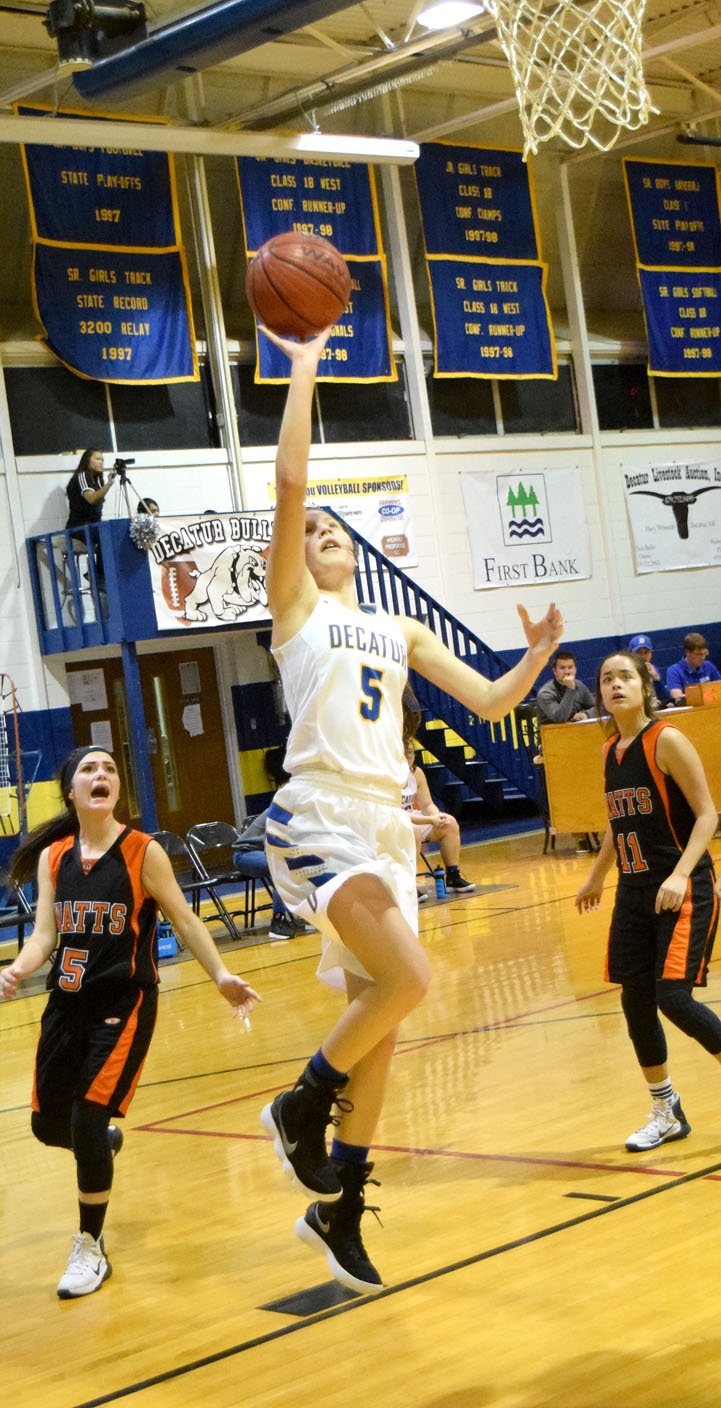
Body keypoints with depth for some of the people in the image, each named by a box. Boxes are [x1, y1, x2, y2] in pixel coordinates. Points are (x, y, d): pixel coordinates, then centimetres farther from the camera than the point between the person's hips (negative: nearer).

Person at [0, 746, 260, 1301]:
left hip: (124, 1004, -5)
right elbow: (46, 933, 1)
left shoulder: (143, 852, -9)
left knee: (88, 1118, -13)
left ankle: (91, 1249, 6)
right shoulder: (52, 858, 2)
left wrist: (220, 975, -14)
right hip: (68, 1002, 5)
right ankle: (105, 1141, 50)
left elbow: (184, 920, -5)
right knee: (49, 1124, 12)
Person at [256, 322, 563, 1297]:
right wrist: (304, 367, -8)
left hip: (387, 823, 6)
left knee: (380, 1014, 7)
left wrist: (537, 657, -2)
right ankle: (300, 1105, 1)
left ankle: (337, 1209, 19)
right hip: (320, 816, -6)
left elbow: (490, 703, 17)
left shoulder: (401, 631, 20)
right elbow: (288, 485, -10)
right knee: (407, 979, -23)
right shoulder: (296, 605, 4)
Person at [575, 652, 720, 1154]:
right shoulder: (611, 751, 9)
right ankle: (667, 1113, 23)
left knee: (674, 998, -15)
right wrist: (597, 877, 29)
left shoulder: (667, 740, -12)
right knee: (635, 1001, 7)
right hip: (635, 893, 7)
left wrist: (680, 874, -27)